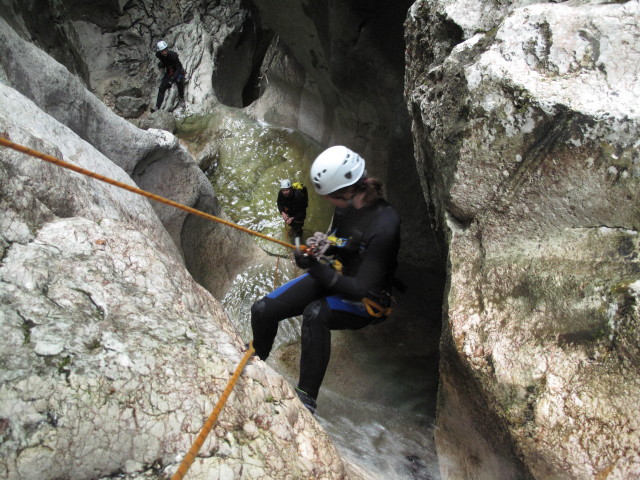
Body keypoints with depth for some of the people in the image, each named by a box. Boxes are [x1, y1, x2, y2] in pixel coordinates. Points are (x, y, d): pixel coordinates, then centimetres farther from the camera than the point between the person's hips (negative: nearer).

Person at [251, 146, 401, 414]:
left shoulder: (384, 227, -31)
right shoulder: (348, 204, -8)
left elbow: (363, 290, -28)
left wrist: (317, 270, -32)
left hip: (365, 302, -7)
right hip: (335, 276, 8)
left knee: (315, 313, -39)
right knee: (262, 310, -4)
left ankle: (306, 399, -28)